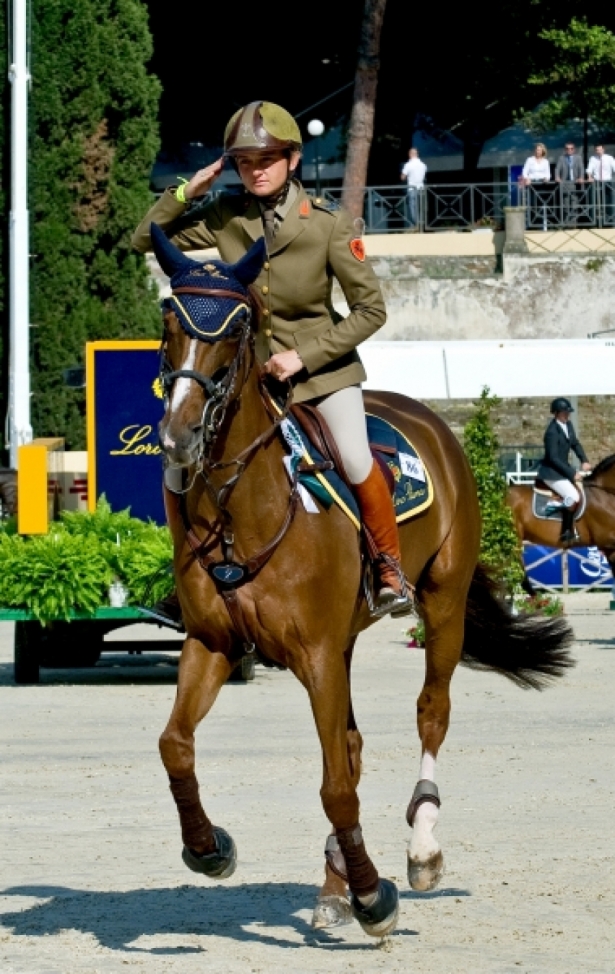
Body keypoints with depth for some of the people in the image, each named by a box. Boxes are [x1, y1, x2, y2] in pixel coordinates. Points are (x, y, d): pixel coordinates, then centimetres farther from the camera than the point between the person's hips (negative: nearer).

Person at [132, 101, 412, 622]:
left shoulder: (328, 224, -16)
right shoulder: (224, 217, -7)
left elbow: (371, 310, -12)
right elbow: (145, 240, 1)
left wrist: (304, 356, -18)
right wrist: (186, 193, -15)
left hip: (322, 366, -3)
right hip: (252, 365, 3)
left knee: (357, 464, -17)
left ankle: (390, 568, 7)